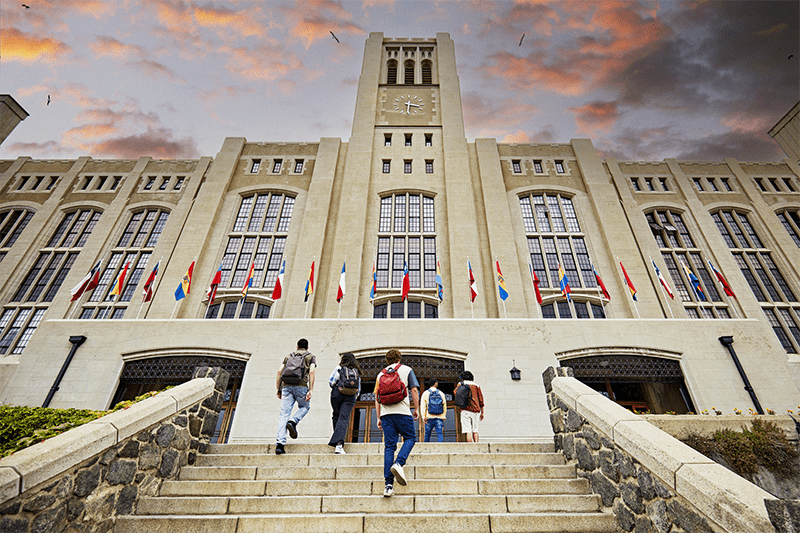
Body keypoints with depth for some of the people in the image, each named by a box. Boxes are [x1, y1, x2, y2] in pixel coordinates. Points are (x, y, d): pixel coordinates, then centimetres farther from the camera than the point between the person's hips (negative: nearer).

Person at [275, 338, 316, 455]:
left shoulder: (288, 356, 26)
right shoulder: (311, 356, 17)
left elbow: (279, 372, 14)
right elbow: (311, 372, -1)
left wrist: (279, 390, 16)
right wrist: (310, 390, -6)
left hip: (286, 386, 2)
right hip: (301, 386, -2)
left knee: (284, 413, 1)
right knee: (305, 407, 22)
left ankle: (280, 443, -9)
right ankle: (293, 421, -5)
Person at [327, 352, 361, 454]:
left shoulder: (339, 367, 6)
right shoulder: (357, 371, 15)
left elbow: (331, 381, 0)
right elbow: (359, 388, 15)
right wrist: (355, 397, 26)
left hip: (337, 394, -1)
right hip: (351, 397, 1)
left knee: (337, 416, 16)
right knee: (344, 419, -4)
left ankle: (336, 439, 24)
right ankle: (339, 443, -18)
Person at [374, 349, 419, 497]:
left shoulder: (380, 374, 17)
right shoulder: (406, 369, 9)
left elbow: (377, 398, 13)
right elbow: (414, 390, 1)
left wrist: (378, 417, 16)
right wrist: (417, 409, 7)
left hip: (385, 413, 3)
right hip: (402, 412, -3)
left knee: (389, 446, 5)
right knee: (410, 438, 14)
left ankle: (388, 485, 0)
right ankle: (398, 463, -11)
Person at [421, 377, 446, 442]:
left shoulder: (425, 393, 3)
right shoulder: (441, 393, 7)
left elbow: (423, 407, -2)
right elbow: (445, 406, 8)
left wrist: (423, 417, -2)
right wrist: (444, 416, 14)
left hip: (429, 418, -1)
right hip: (439, 418, 1)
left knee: (427, 434, 10)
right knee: (440, 434, -1)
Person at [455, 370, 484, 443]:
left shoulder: (460, 384, 7)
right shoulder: (476, 386, 13)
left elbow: (455, 393, 16)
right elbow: (481, 400, 10)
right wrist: (482, 413, 15)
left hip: (466, 410, -3)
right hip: (475, 410, 3)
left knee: (468, 431, -5)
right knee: (475, 430, 15)